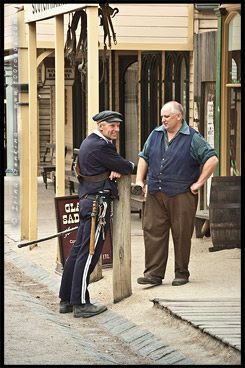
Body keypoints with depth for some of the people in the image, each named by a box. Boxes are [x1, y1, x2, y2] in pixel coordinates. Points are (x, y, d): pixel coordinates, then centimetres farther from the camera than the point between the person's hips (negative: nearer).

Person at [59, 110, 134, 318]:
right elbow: (125, 167, -10)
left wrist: (116, 170, -4)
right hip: (98, 201, -11)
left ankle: (66, 300, 15)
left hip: (88, 200, 11)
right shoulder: (100, 146, -14)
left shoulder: (90, 142, 18)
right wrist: (131, 166, 12)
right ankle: (80, 304, -8)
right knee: (89, 253, -9)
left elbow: (115, 165, 19)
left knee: (78, 251, 11)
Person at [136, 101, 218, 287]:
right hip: (155, 193, 4)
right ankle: (154, 273, 2)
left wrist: (198, 183, -8)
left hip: (181, 194, -4)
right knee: (153, 231, -1)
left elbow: (212, 159, -6)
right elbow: (144, 157, 22)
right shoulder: (156, 134, 12)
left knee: (181, 234, 0)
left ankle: (181, 274, 11)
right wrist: (139, 180, 10)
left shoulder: (192, 138, -3)